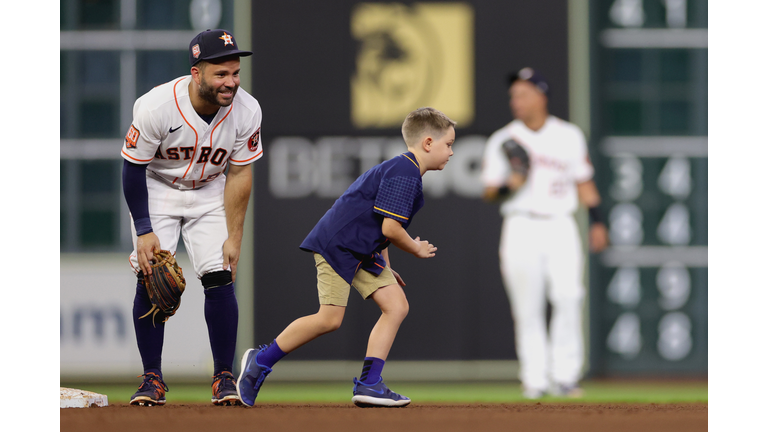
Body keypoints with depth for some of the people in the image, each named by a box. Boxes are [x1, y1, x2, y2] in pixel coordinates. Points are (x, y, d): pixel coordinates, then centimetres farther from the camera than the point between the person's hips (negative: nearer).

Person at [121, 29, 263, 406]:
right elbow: (133, 167, -18)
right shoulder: (155, 107, -31)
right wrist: (143, 231, -21)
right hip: (157, 190, -2)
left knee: (220, 278, -10)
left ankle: (224, 379, 0)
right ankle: (152, 379, -1)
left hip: (210, 193, 2)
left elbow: (239, 175, -11)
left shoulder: (246, 111, -22)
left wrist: (234, 237, -13)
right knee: (150, 278, -12)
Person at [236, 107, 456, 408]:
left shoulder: (403, 171, 17)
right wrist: (417, 249, -4)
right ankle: (260, 361, 3)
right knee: (330, 319, -13)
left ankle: (368, 384, -3)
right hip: (337, 244, -10)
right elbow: (390, 228, -22)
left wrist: (385, 267, 22)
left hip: (363, 252, 10)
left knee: (396, 306, -1)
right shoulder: (403, 173, -17)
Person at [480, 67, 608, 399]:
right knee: (527, 307, -3)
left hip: (560, 226, 0)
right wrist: (507, 187, -16)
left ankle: (564, 375, -9)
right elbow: (489, 192, 6)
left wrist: (596, 222, 4)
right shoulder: (502, 141, 6)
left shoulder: (570, 136, 9)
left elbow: (583, 182, 14)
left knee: (568, 295, -15)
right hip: (521, 228, 0)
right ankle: (535, 380, 4)